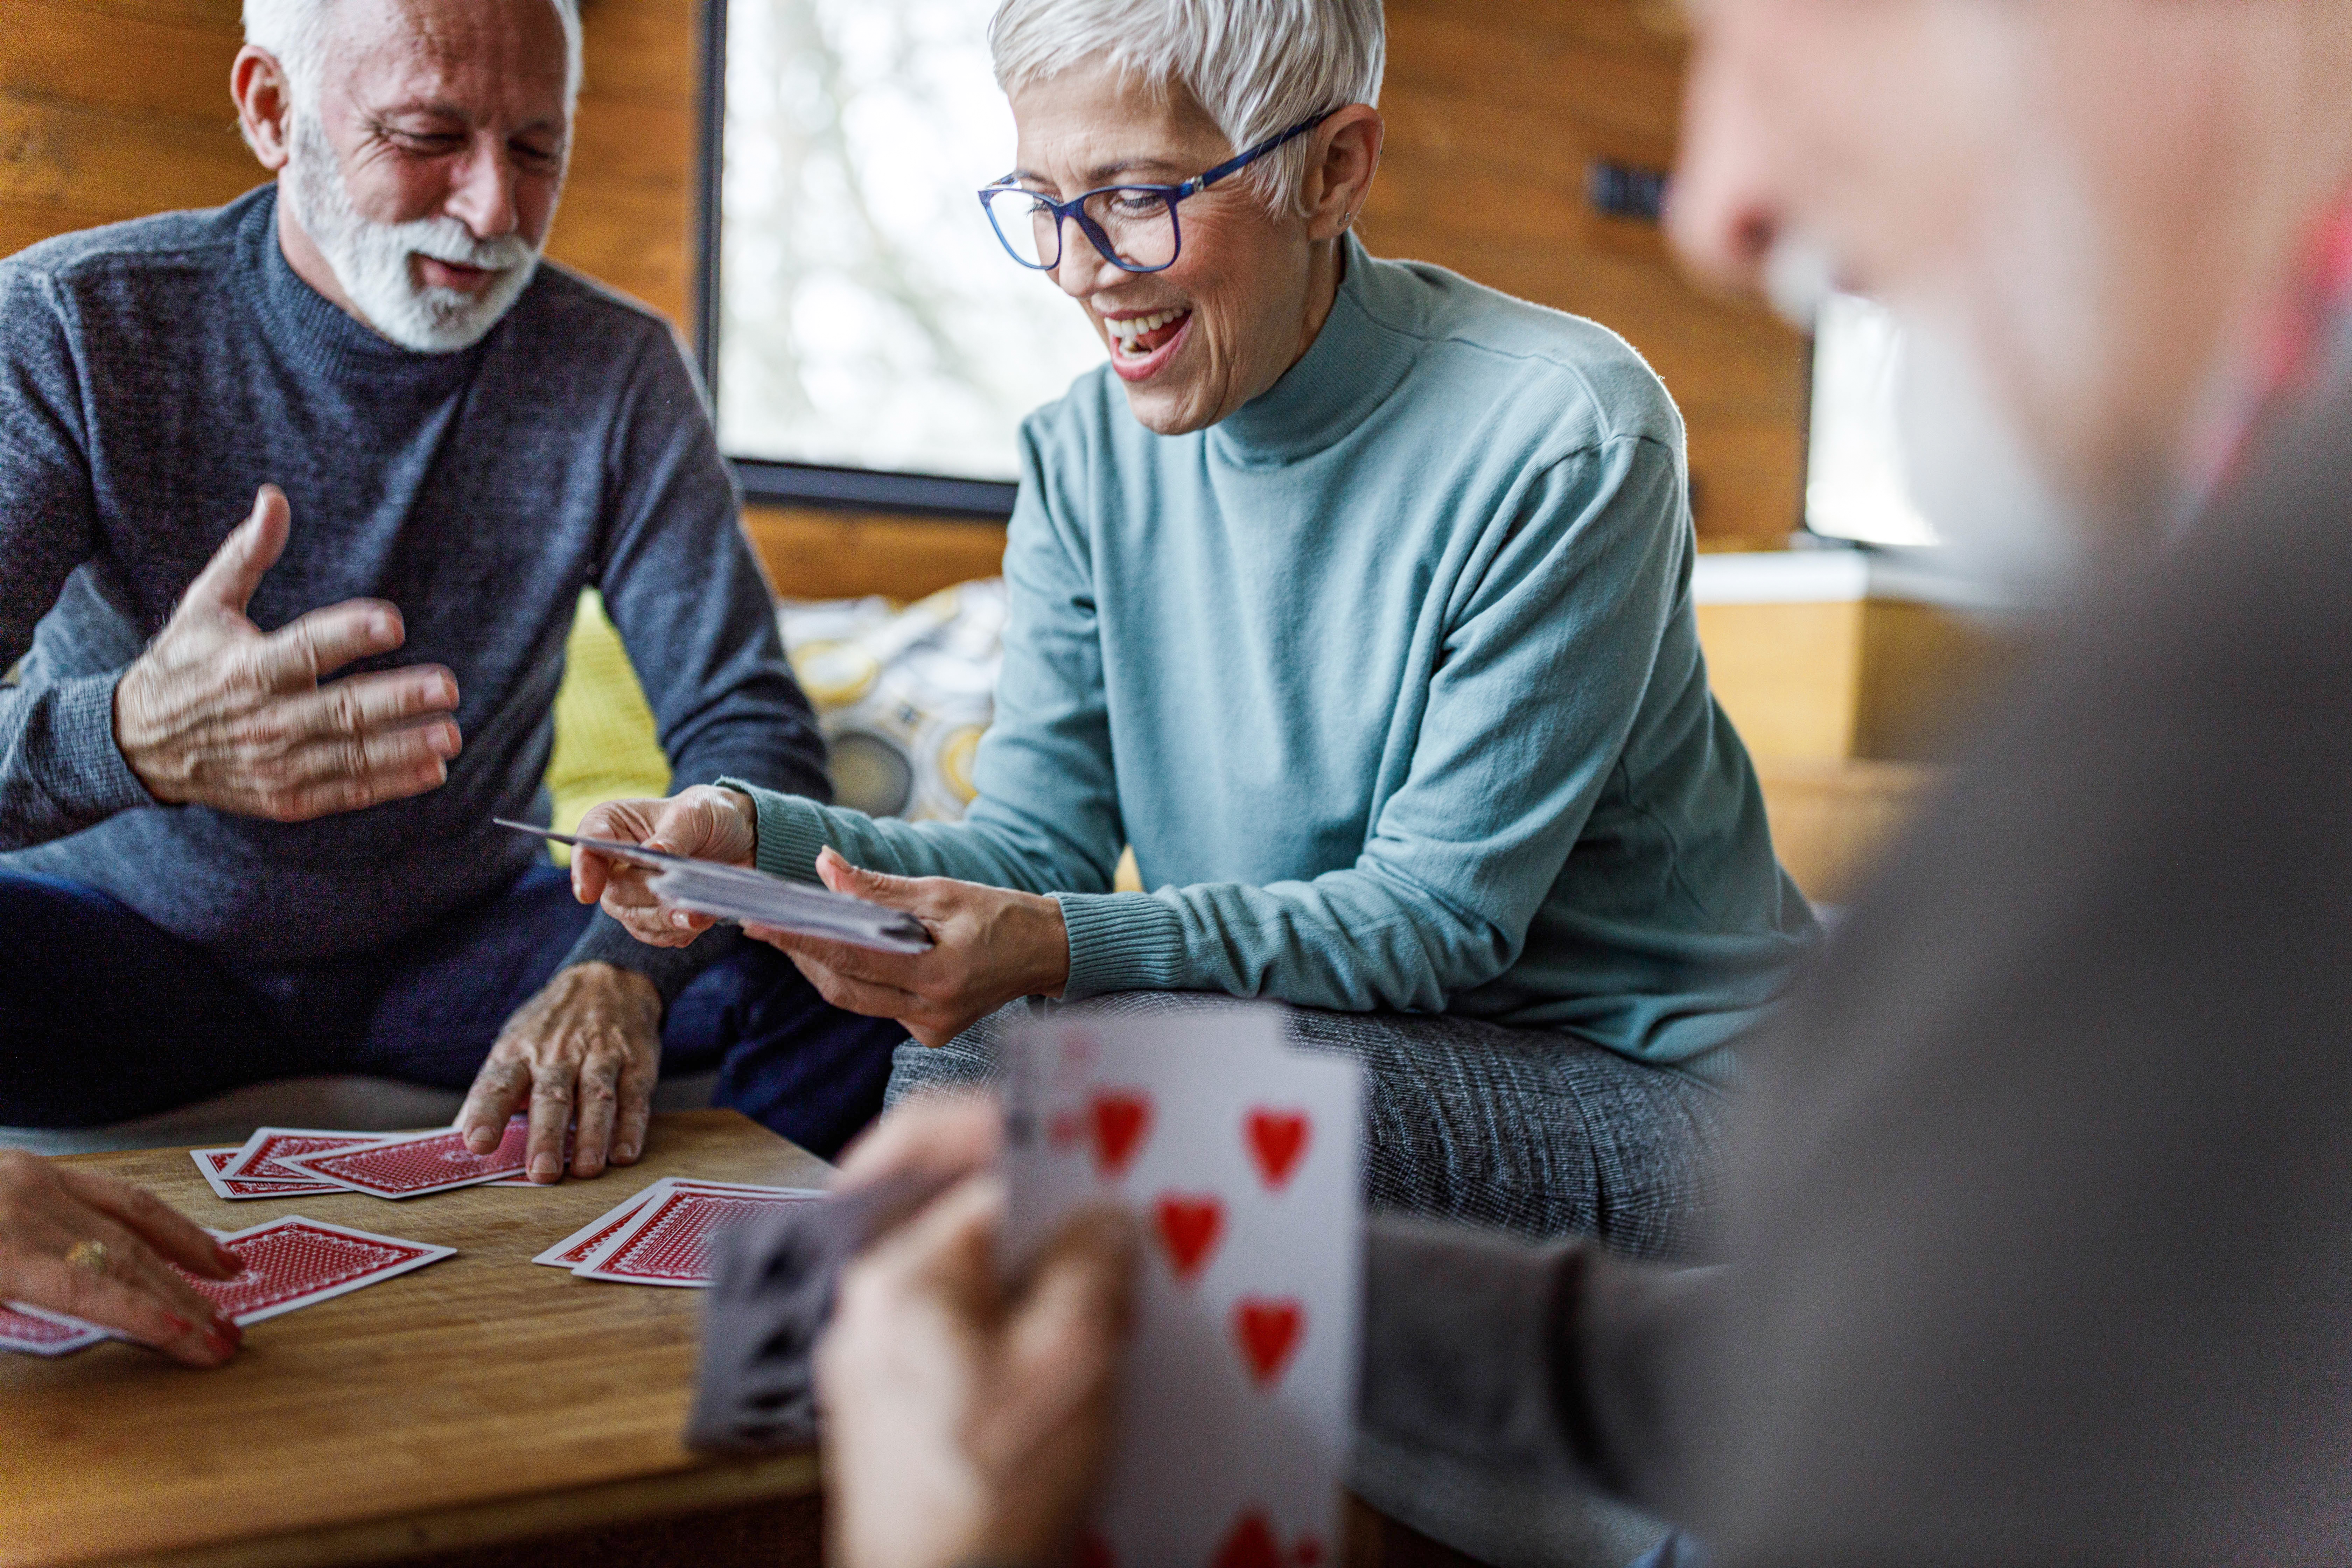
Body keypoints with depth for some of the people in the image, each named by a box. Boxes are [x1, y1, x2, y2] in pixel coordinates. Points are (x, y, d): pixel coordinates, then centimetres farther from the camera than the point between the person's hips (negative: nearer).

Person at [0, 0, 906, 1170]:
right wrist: (128, 738, -45)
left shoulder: (619, 372, -7)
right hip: (116, 932, -1)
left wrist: (626, 966, -32)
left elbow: (750, 732, -12)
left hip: (464, 938, 2)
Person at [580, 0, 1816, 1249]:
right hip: (1315, 1047, 5)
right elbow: (1040, 840, -3)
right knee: (956, 1060, -19)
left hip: (1643, 1081, -5)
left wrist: (1056, 949, -35)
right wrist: (757, 835, -22)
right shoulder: (1085, 458, 0)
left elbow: (1440, 911, -21)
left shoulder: (1564, 442, -20)